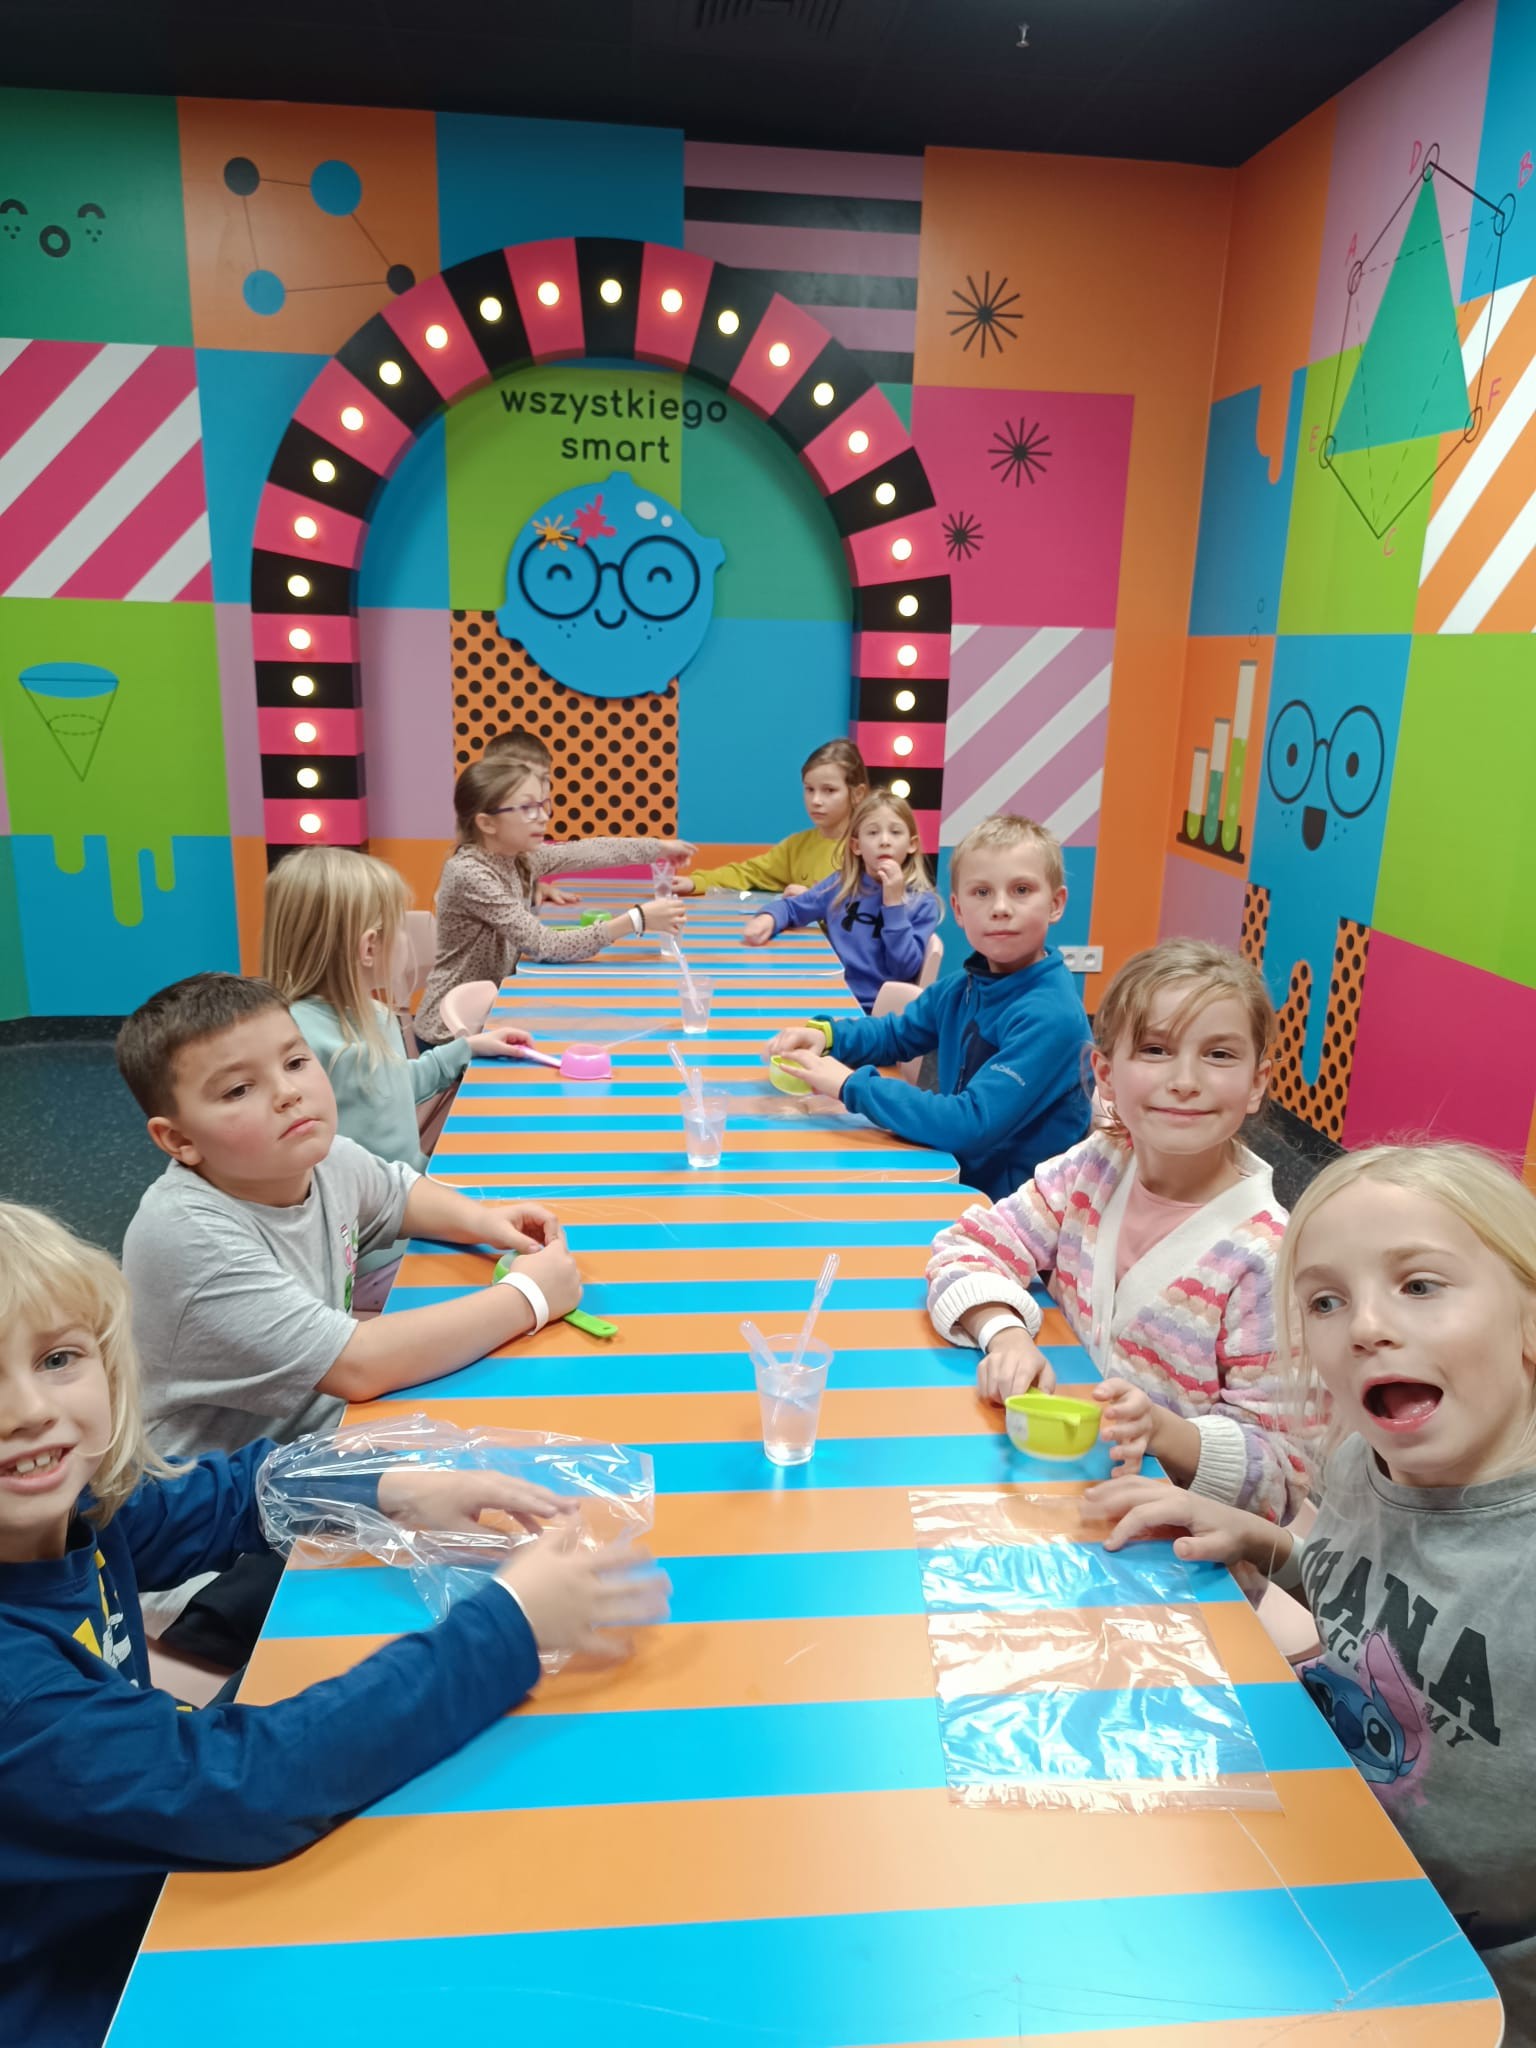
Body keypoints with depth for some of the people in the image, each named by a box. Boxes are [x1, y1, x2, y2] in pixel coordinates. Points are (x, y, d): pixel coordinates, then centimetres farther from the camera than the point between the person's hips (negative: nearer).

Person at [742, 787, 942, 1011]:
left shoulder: (923, 903, -3)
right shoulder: (841, 884, 7)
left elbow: (904, 970, -11)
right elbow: (791, 907, 18)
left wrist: (893, 904, -13)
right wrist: (767, 918, -4)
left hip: (874, 1011, -4)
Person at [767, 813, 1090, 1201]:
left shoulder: (1051, 1016, -23)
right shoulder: (961, 987, 0)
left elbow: (972, 1125, -30)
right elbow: (896, 1034, 17)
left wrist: (851, 1084, -25)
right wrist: (824, 1033, -3)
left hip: (1014, 1208, -6)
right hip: (956, 1174, 6)